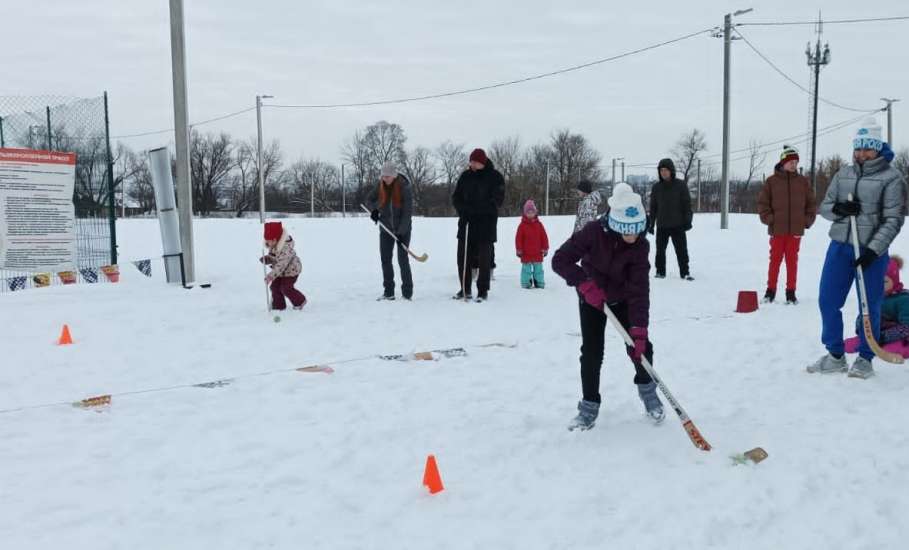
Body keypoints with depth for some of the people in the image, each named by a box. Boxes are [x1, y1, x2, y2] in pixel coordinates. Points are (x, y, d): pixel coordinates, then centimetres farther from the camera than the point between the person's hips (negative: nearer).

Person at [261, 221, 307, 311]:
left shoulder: (286, 248, -35)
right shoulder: (273, 246, -6)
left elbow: (280, 266, -37)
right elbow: (272, 257, 10)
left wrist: (270, 276, -40)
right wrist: (266, 259, -14)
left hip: (291, 270, -9)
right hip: (281, 271, 9)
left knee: (286, 288, -8)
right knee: (275, 286, 3)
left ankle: (300, 301, 14)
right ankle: (278, 306, 15)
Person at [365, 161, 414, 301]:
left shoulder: (404, 187, -16)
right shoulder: (380, 186, -3)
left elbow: (408, 211, -17)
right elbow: (369, 200, 12)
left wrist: (401, 231, -22)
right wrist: (374, 210, -11)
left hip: (402, 230, -5)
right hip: (386, 228, 5)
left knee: (403, 259, -5)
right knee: (385, 259, 6)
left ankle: (407, 292, 4)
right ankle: (388, 292, 14)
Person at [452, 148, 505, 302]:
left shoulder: (495, 177, -5)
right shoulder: (465, 176, 8)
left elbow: (497, 200, -11)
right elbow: (456, 197, 11)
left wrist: (473, 209, -17)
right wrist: (464, 210, -10)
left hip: (486, 225, -4)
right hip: (466, 223, 4)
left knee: (484, 258, 0)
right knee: (462, 256, 6)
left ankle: (483, 291, 10)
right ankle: (465, 289, 18)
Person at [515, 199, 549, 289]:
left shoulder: (539, 224, 4)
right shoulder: (522, 225, -3)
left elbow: (544, 237, 7)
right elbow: (518, 238, -4)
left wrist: (545, 248, 4)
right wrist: (519, 250, -6)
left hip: (538, 252, 2)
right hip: (526, 253, -2)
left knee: (538, 268, 8)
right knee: (526, 269, 2)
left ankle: (539, 283, 16)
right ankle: (526, 283, 8)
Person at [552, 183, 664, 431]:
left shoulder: (640, 246, -24)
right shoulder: (593, 233, -28)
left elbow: (639, 289, -28)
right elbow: (560, 260, -25)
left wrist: (639, 328, -35)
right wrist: (585, 283, -36)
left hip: (623, 299, 1)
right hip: (591, 299, -1)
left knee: (639, 345, -5)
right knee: (591, 352, -5)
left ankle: (647, 388, 25)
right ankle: (589, 405, 12)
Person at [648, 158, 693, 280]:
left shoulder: (681, 185, -2)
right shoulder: (656, 187, 5)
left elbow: (687, 204, 0)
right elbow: (653, 207, 9)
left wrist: (687, 220, -7)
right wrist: (651, 224, 8)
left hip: (678, 225, -2)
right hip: (661, 226, 2)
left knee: (682, 250, 0)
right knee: (660, 250, 7)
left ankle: (685, 272, 8)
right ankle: (660, 271, 18)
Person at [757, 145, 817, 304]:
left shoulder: (803, 181, 7)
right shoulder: (772, 181, 0)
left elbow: (811, 203, 12)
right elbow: (762, 202, 3)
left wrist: (807, 220, 3)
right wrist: (769, 219, -5)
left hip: (796, 230, 1)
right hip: (777, 229, -1)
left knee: (792, 261, 6)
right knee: (775, 260, 5)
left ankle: (791, 292, 14)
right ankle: (770, 290, 14)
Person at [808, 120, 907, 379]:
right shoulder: (843, 174, 11)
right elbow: (824, 206, 13)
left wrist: (873, 250, -18)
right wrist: (837, 208, -11)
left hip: (872, 251, -5)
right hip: (839, 246, 5)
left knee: (869, 307, 3)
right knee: (828, 301, 5)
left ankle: (865, 359, 18)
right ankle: (835, 356, 19)